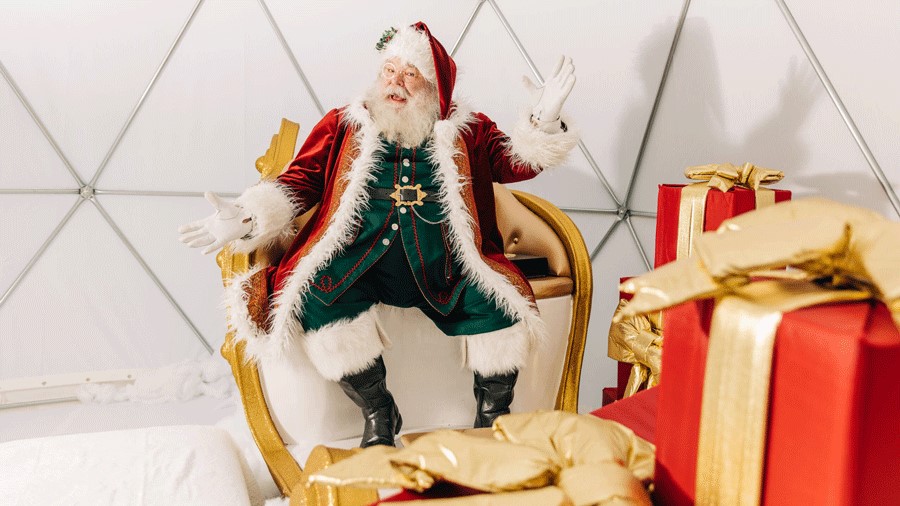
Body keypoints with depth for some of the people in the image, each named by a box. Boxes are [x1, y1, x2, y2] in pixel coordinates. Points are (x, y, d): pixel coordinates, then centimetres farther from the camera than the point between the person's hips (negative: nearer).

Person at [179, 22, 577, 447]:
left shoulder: (466, 130, 18)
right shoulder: (345, 124, 17)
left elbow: (517, 163, 13)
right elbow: (302, 179, 12)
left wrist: (544, 119, -4)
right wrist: (248, 219, -3)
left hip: (442, 264, 0)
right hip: (359, 260, 1)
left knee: (499, 302, -26)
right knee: (315, 293, -30)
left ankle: (491, 415, 1)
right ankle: (377, 412, -10)